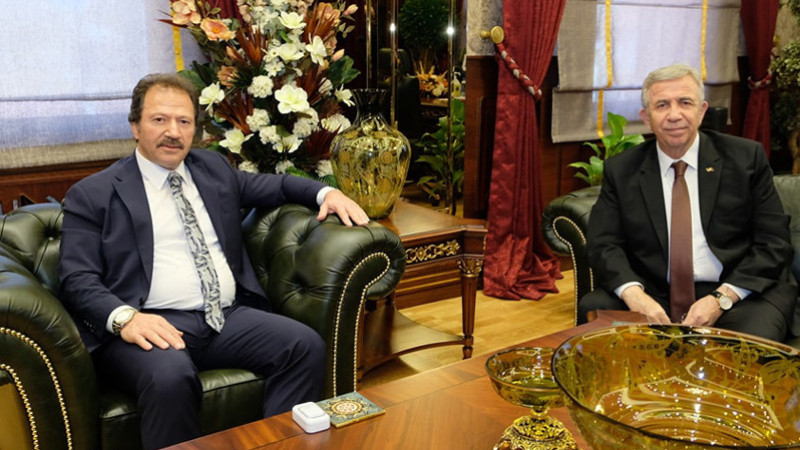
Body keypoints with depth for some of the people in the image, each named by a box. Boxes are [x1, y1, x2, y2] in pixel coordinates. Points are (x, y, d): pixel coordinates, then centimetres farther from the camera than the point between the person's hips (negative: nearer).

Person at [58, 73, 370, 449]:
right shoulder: (92, 194, 6)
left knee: (307, 346, -20)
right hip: (151, 325, -4)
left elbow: (269, 185, 33)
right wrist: (125, 317, -21)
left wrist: (325, 193, 14)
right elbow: (77, 279, -2)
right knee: (169, 378, -37)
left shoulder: (213, 168, 20)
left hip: (228, 318, 5)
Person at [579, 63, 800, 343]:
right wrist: (633, 293, -21)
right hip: (654, 296, 1)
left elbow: (774, 242, 0)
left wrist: (722, 298, -15)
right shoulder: (620, 170, 6)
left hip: (740, 292, -1)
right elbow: (603, 244, 0)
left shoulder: (747, 158, 3)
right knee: (592, 308, -25)